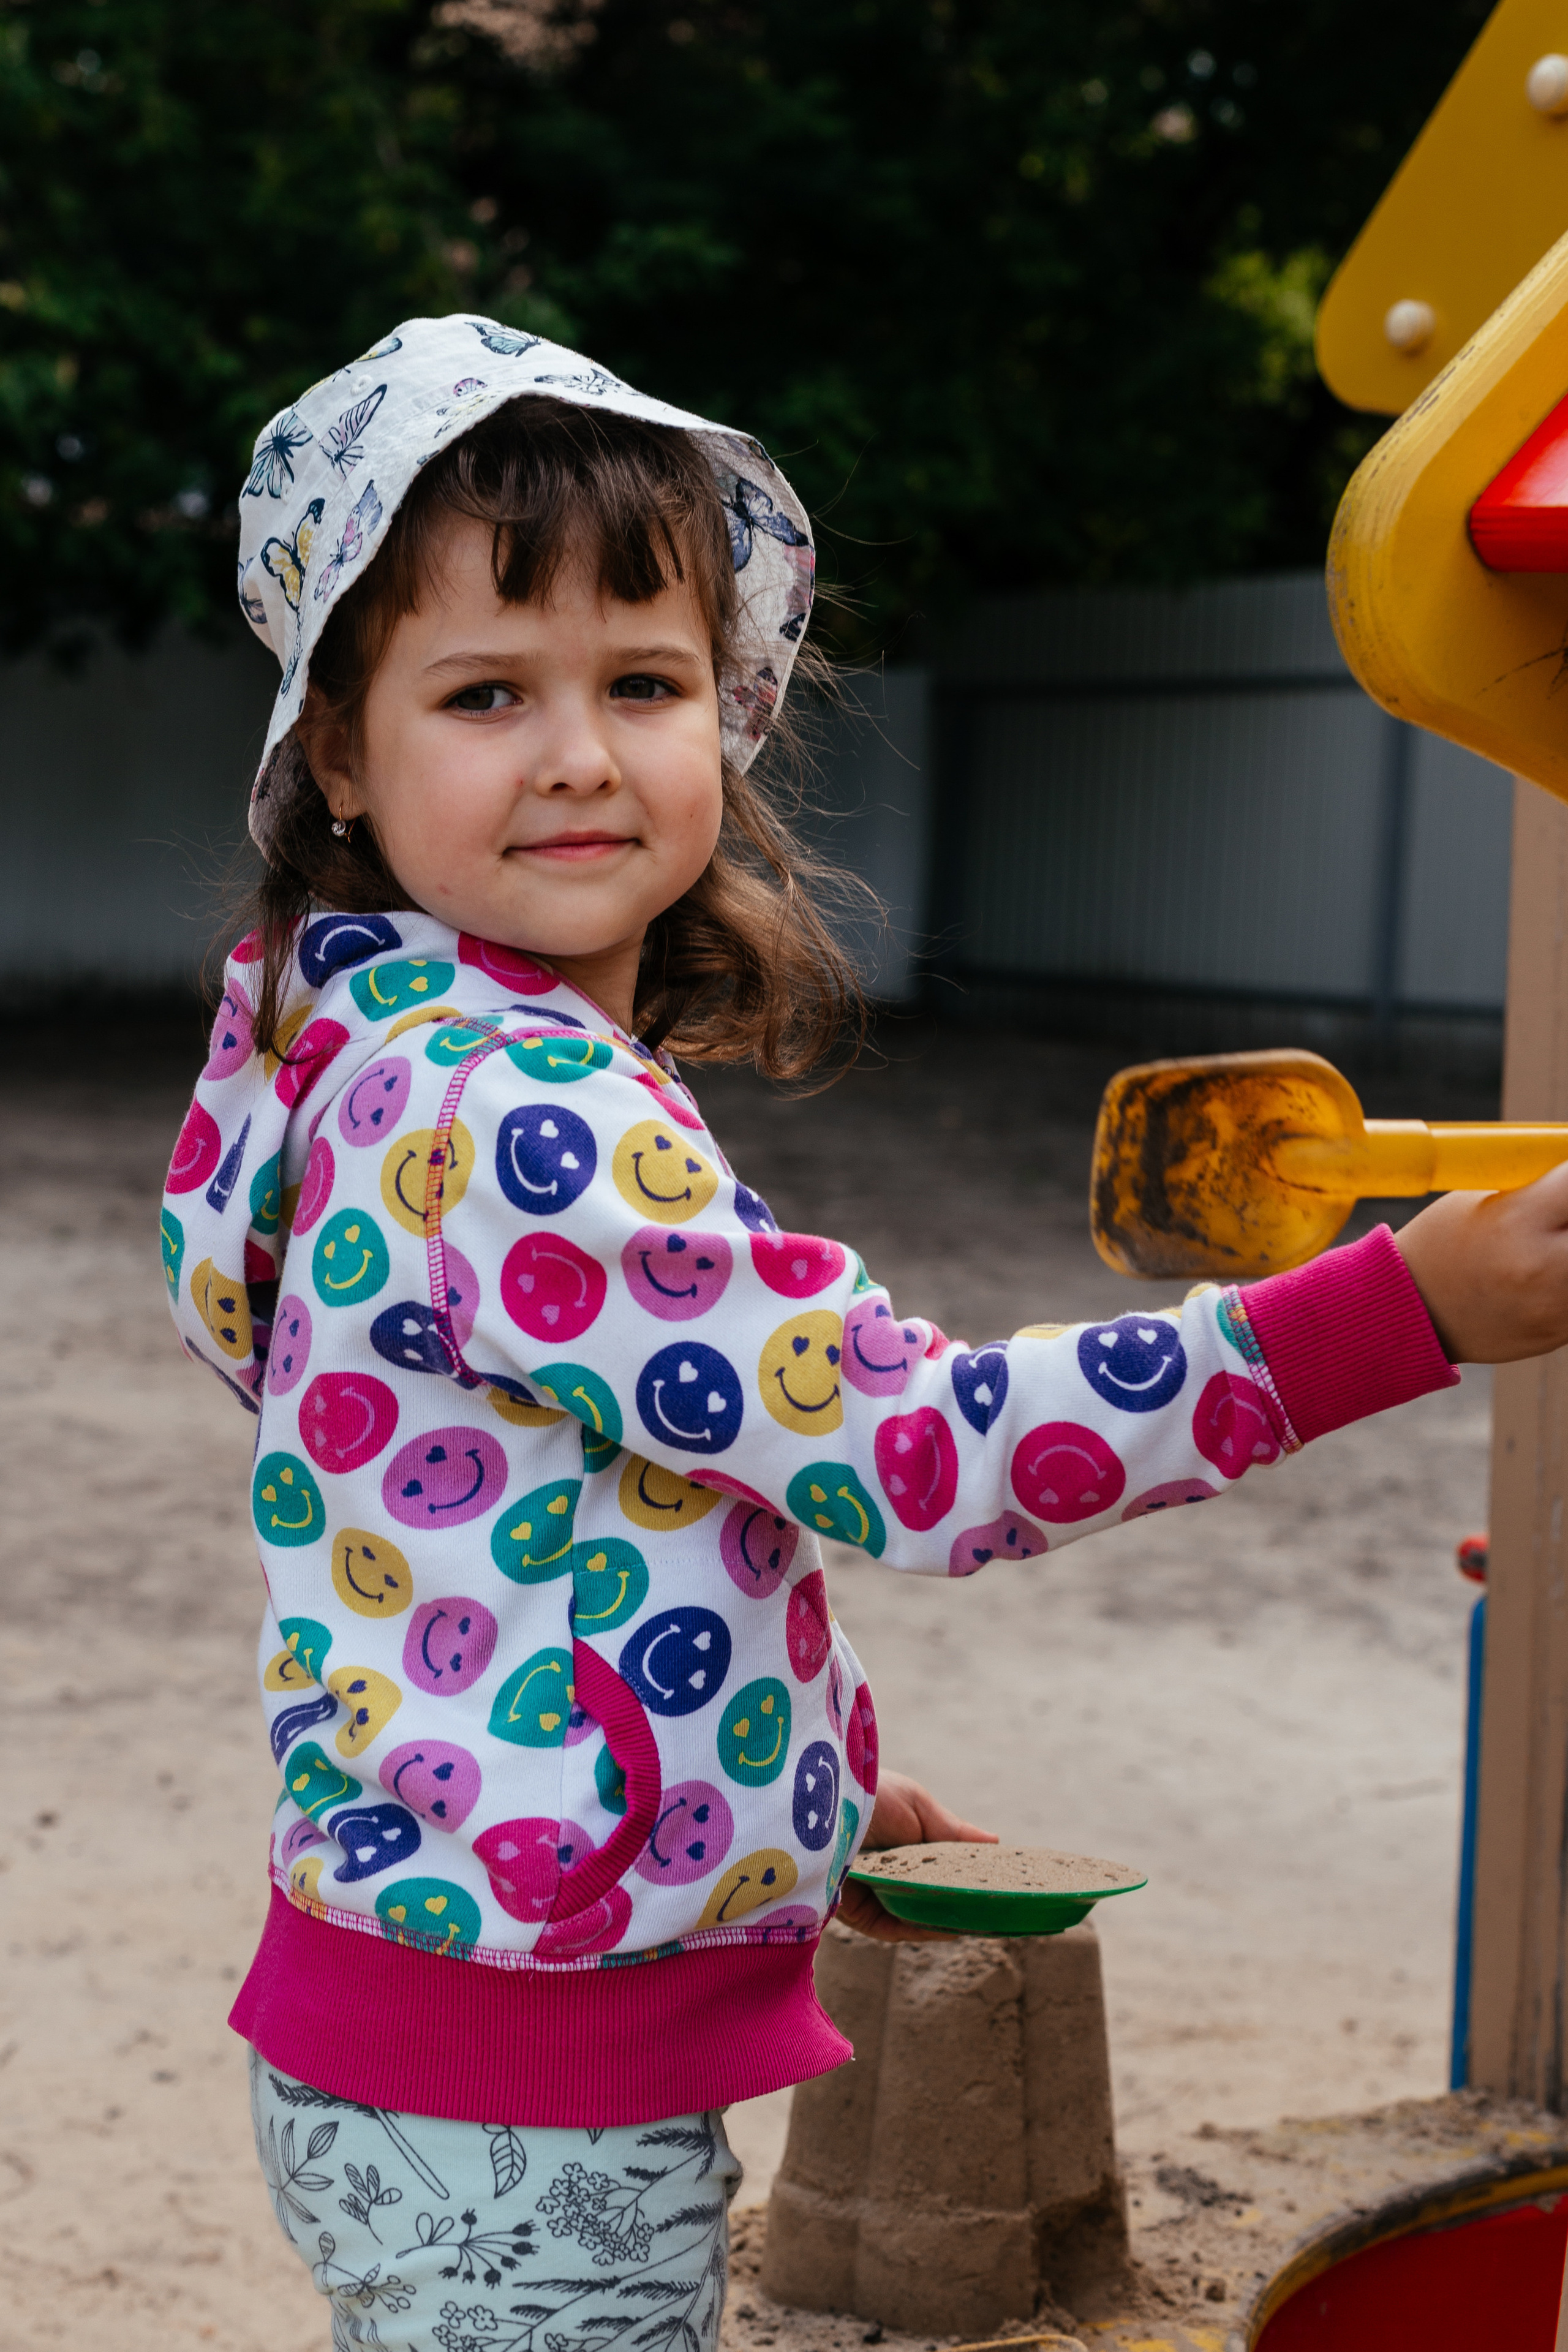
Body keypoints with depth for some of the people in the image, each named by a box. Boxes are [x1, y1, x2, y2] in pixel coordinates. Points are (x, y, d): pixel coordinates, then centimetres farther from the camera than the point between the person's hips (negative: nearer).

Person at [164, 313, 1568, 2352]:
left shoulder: (419, 1063, 9)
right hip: (517, 2120, -10)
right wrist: (1403, 1309, -26)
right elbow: (908, 1449, -25)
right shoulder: (514, 1116, -23)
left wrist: (805, 1789, 18)